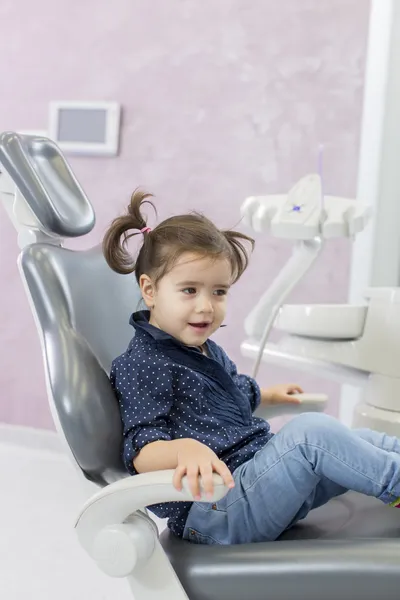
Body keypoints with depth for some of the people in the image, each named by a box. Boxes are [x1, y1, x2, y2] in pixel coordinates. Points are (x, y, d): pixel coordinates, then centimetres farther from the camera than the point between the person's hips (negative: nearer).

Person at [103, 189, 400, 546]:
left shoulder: (206, 349, 15)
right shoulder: (143, 364, -14)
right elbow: (141, 453, -23)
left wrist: (270, 394, 53)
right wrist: (186, 448, -43)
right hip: (212, 511, -10)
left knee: (361, 440, 6)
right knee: (310, 432, -25)